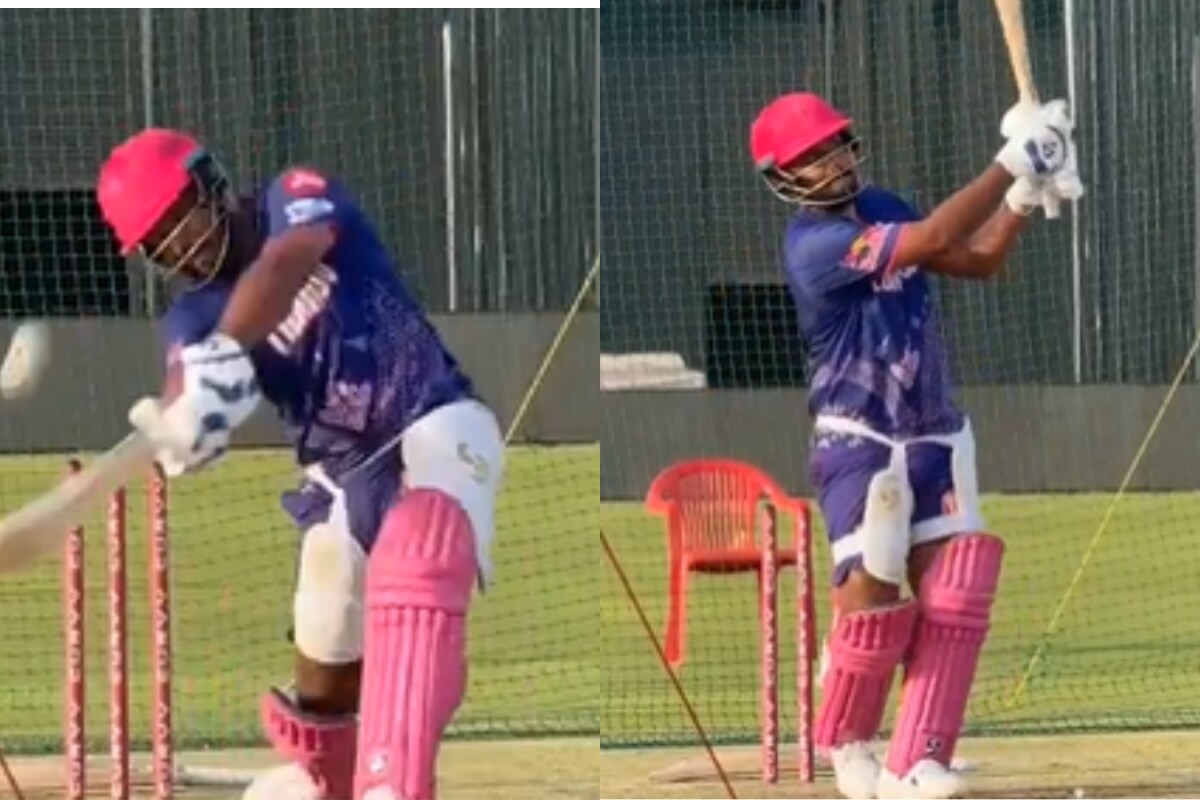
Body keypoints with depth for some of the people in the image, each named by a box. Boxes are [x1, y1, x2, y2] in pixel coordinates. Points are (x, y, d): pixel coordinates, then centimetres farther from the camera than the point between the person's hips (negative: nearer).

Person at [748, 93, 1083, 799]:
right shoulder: (813, 243, -19)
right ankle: (846, 743, 20)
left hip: (937, 437, 7)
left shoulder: (879, 208, 8)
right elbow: (933, 240, -29)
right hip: (861, 444, -7)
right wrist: (1011, 163, -27)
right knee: (871, 597, -7)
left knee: (953, 595, -5)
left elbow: (977, 260, 11)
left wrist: (1026, 194, -5)